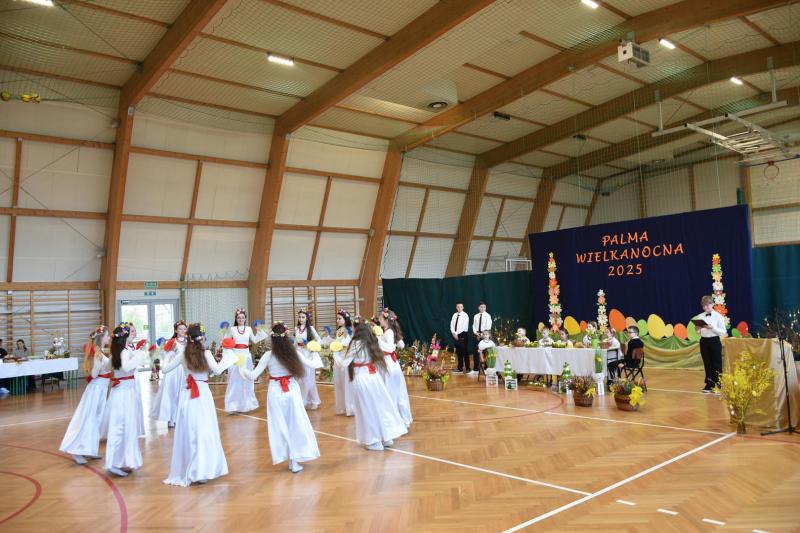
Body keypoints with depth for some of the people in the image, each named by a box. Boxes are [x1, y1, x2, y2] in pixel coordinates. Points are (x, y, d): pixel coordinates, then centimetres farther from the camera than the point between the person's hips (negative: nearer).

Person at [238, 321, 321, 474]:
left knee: (281, 426, 12)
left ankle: (291, 460, 16)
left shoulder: (268, 355, -9)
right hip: (292, 390, 1)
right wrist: (319, 360, 26)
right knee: (296, 423, 11)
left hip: (276, 392, -1)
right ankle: (295, 460, 14)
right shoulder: (295, 352, -4)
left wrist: (241, 368, 11)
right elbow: (313, 365, 4)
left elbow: (253, 376, -7)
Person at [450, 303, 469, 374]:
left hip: (462, 335, -6)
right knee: (458, 352, 8)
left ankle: (467, 369, 4)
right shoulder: (454, 315, 11)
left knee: (464, 352, -3)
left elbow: (464, 326, -15)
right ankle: (460, 368, 14)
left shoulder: (465, 315, -7)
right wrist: (454, 333, -9)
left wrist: (457, 333, -16)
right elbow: (452, 325, 7)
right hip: (455, 335, 6)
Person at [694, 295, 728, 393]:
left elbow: (723, 332, -8)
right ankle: (709, 385, 16)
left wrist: (712, 327, -21)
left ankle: (718, 385, 11)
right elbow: (698, 332, 10)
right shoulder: (700, 316, 5)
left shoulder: (718, 316, -4)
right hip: (704, 341, 3)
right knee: (707, 364, 8)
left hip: (715, 341, -3)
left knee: (716, 364, 1)